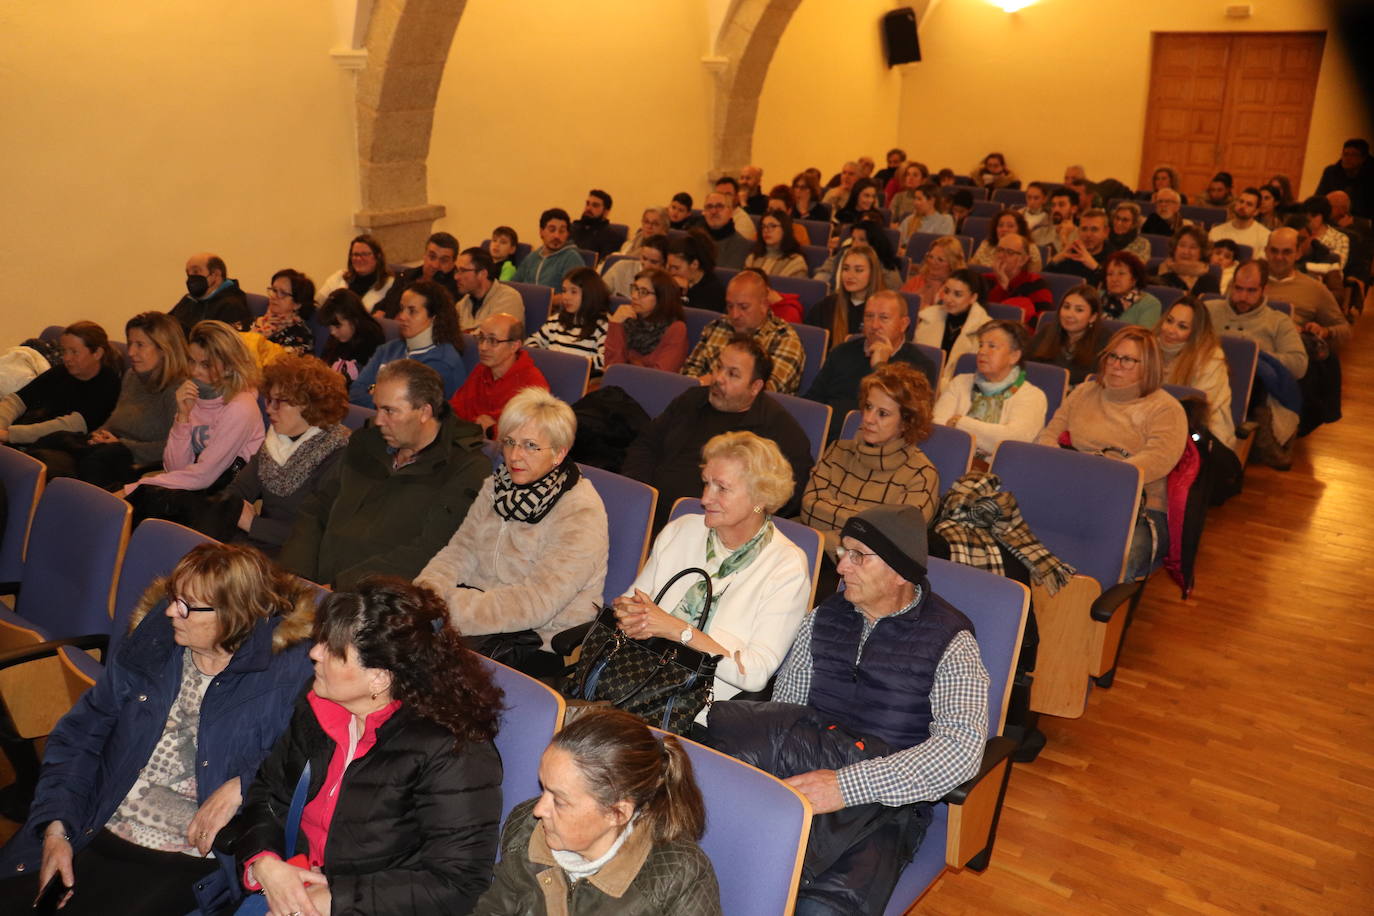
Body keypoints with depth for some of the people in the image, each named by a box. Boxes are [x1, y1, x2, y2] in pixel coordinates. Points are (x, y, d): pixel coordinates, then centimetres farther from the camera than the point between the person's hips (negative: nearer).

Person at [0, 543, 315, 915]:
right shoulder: (150, 642, 6)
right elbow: (78, 737, 10)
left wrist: (240, 787, -19)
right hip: (96, 837, 4)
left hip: (187, 861, -4)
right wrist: (57, 829, -1)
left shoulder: (283, 670, -8)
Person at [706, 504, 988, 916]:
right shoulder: (823, 618, 12)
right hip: (797, 772, 3)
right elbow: (782, 713, 12)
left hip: (883, 800, -3)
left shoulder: (949, 641, -2)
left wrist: (849, 784, -24)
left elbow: (963, 748, -15)